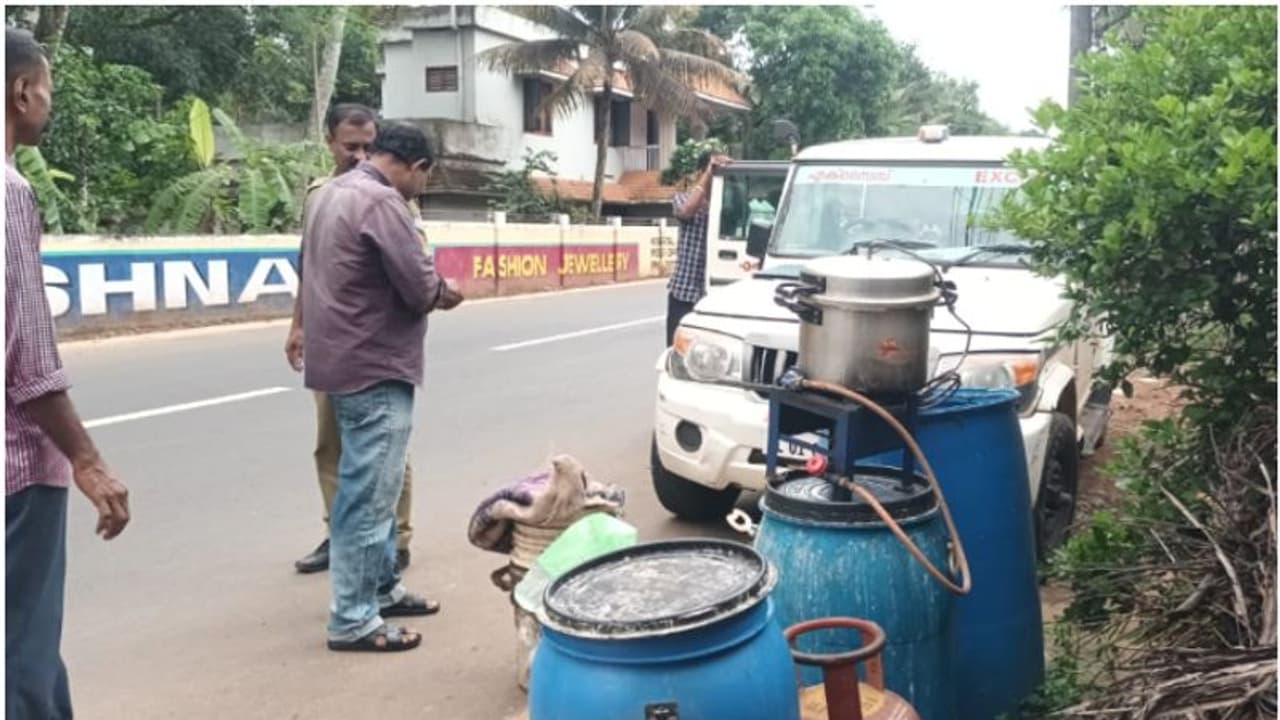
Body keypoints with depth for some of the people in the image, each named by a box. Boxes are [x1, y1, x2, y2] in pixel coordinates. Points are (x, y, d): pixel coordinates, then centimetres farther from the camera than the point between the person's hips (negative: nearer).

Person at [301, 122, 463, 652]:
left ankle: (382, 587, 31)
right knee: (369, 496, -4)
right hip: (374, 368, -10)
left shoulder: (330, 193, 13)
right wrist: (443, 293, 3)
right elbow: (420, 287, -21)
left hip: (348, 360, 11)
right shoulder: (381, 202, -18)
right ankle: (352, 621, 4)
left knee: (370, 489, 19)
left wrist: (429, 290, 6)